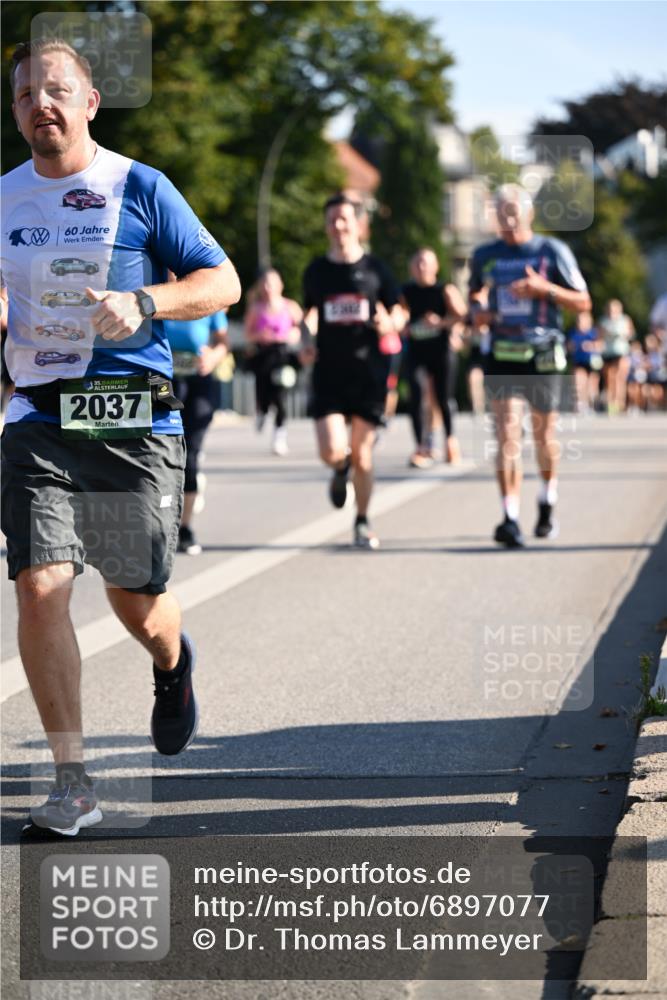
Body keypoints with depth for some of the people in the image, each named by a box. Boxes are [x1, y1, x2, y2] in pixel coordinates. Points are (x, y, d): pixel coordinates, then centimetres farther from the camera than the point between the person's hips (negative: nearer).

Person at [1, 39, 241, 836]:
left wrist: (141, 304, -18)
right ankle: (72, 784, -7)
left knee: (135, 600, 8)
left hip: (135, 422, -2)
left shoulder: (138, 188, -2)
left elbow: (223, 282, -2)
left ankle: (171, 665, 46)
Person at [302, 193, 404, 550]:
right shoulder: (316, 270, 7)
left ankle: (362, 522, 20)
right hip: (329, 371, 1)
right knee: (332, 451, -13)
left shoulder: (375, 269, 3)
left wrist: (389, 325, -13)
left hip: (369, 370, -1)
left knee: (362, 451, 3)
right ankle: (341, 469, 26)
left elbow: (398, 314, 9)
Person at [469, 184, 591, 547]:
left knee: (544, 436, 11)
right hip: (503, 357, 1)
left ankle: (547, 503, 36)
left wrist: (545, 288, -17)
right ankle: (510, 520, -17)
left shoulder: (553, 252, 0)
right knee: (508, 437, -12)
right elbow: (475, 297, 24)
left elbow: (583, 302, -1)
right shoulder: (484, 256, 8)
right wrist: (477, 312, 0)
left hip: (543, 357, -1)